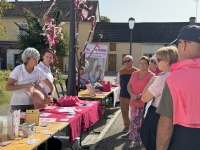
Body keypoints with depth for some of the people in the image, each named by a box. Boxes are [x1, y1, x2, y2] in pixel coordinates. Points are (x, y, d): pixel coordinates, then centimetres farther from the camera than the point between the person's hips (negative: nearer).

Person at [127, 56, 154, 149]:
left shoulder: (151, 75, -8)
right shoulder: (134, 73, 10)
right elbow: (129, 85, 9)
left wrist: (139, 96, -21)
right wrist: (132, 95, -9)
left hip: (145, 103, -6)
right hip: (134, 102, 6)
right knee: (134, 122, 12)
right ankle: (136, 140, 26)